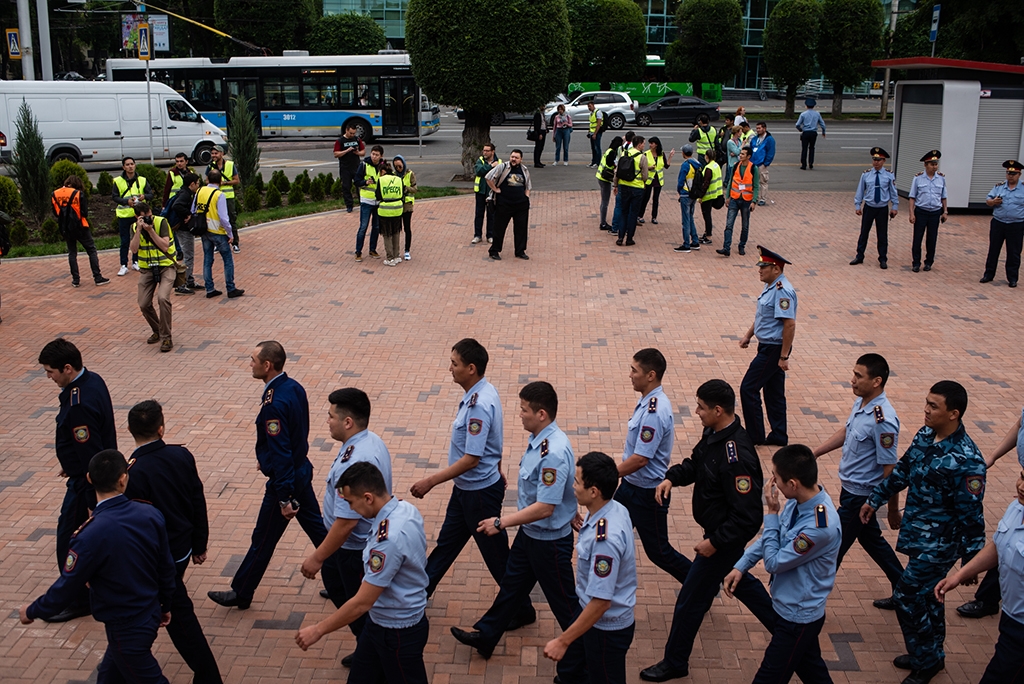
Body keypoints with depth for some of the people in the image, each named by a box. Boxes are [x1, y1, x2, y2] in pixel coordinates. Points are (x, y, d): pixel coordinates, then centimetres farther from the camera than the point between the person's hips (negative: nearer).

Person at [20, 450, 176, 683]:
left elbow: (67, 587, -15)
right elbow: (167, 567, 0)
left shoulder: (91, 536, -27)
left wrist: (32, 611, 4)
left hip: (126, 631, -5)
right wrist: (165, 606, 18)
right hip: (151, 617, 5)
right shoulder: (151, 514, -12)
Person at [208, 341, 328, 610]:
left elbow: (280, 454, -27)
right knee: (317, 527, 20)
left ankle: (241, 593, 25)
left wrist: (284, 498, -23)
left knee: (263, 540, 8)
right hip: (302, 469, 9)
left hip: (285, 479, -9)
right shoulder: (294, 387, -1)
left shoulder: (273, 405, -28)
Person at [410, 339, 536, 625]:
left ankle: (523, 611, 25)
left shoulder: (479, 406, -30)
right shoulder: (484, 392, 0)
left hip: (480, 492, -10)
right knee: (447, 540, 23)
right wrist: (497, 470, 25)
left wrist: (430, 481, -25)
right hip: (466, 488, 10)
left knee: (496, 554, 7)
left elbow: (471, 459, -30)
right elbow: (497, 439, 13)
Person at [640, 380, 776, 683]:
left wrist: (715, 542, -25)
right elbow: (695, 463, 12)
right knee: (739, 581, 30)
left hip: (727, 536, -10)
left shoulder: (736, 457, -34)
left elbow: (747, 516, -31)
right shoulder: (714, 434, -6)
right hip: (719, 529, 10)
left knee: (691, 599, 5)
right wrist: (672, 477, -7)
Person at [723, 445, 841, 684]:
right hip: (798, 608, 8)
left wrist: (771, 513, -20)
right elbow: (770, 537, 8)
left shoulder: (821, 526, -35)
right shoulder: (799, 500, -9)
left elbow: (774, 562, -24)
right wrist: (740, 567, 1)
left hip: (797, 616, -8)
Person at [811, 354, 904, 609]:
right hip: (851, 487, 9)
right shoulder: (861, 401, -2)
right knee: (870, 539, 23)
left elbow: (890, 470, -23)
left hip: (861, 494, -9)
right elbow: (846, 431, 16)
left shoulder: (883, 420, -29)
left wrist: (893, 510, -16)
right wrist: (814, 453, 15)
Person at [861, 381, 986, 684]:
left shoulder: (965, 460, -27)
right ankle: (930, 655, 38)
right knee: (925, 594, 20)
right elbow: (902, 470, 13)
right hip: (919, 533, 8)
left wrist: (972, 558, -15)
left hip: (939, 543, -8)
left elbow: (971, 512, -21)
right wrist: (875, 499, 19)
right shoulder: (925, 435, -2)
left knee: (906, 596, -3)